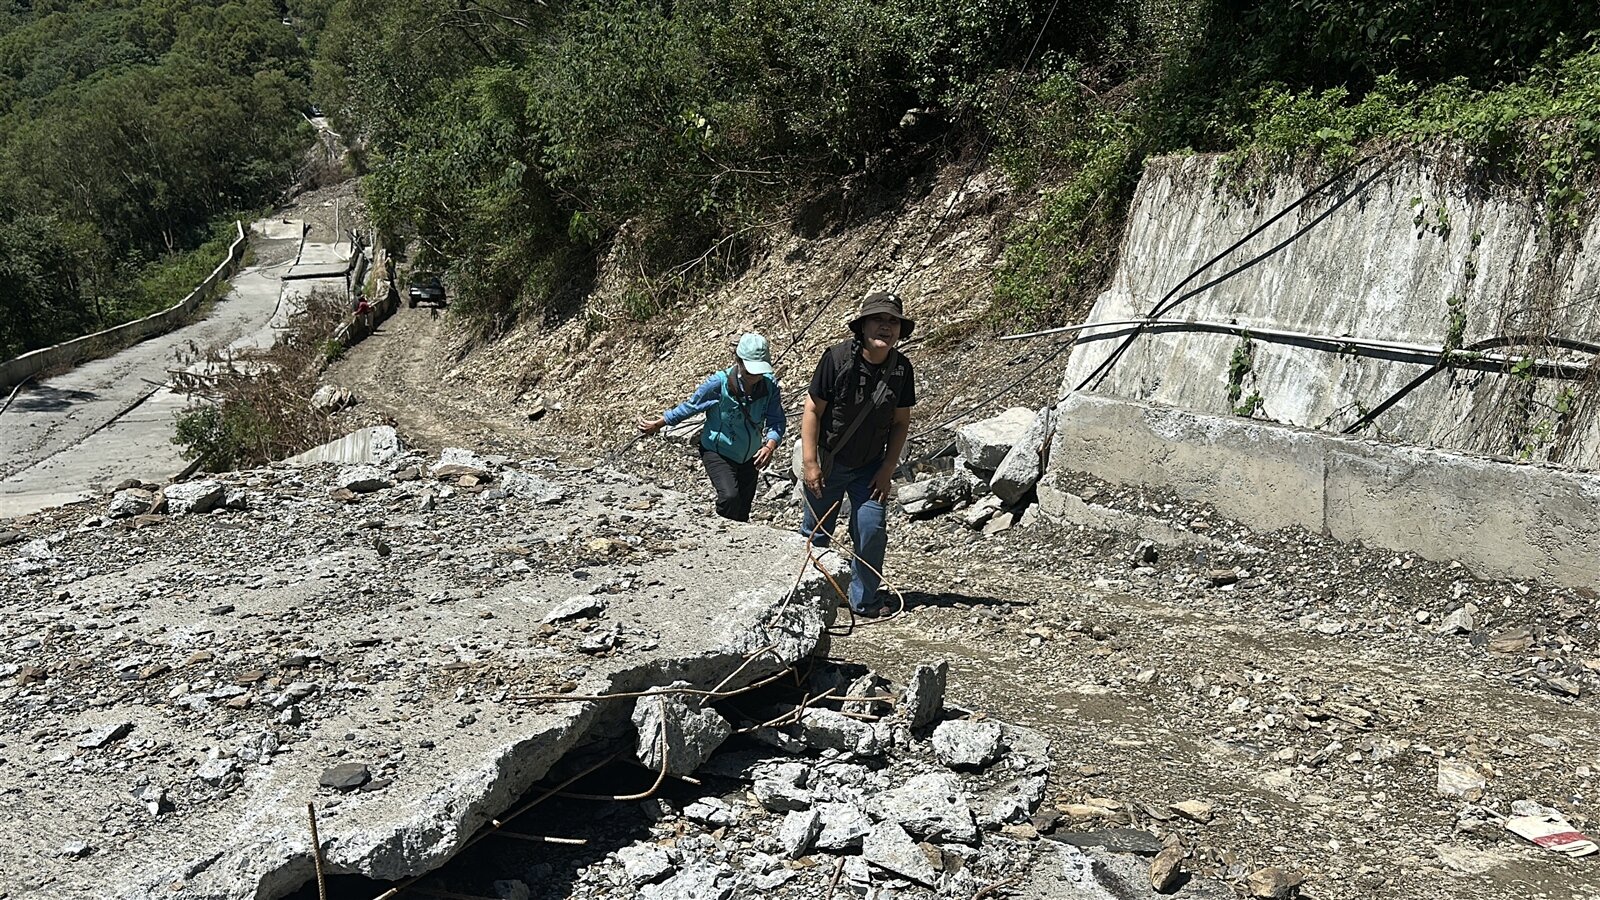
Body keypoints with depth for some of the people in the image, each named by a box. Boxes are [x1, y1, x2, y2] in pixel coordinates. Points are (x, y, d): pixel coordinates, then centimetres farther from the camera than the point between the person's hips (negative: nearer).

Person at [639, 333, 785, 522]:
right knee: (729, 496, -29)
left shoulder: (769, 385, -17)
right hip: (718, 452, -4)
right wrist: (657, 424, -1)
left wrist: (770, 445, -36)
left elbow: (777, 421, -15)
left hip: (749, 456, 4)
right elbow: (690, 407, -11)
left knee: (742, 515, 13)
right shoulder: (719, 383, -25)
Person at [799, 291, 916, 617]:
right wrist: (810, 463, -16)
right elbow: (812, 410, -14)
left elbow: (901, 421, 1)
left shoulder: (901, 367, -9)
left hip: (870, 467, 2)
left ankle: (864, 600, 9)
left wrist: (887, 470, -4)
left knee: (871, 529, -8)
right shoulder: (837, 358, -20)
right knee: (816, 534, 9)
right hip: (827, 463, -2)